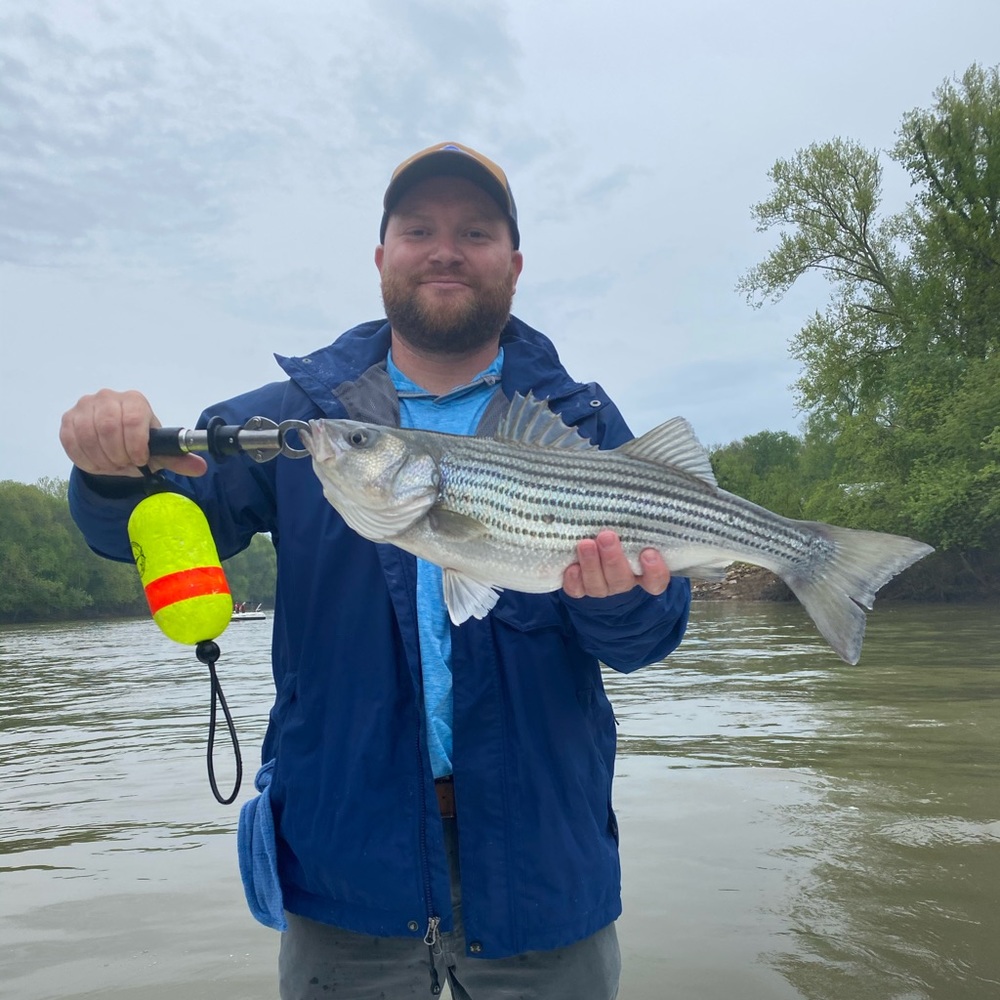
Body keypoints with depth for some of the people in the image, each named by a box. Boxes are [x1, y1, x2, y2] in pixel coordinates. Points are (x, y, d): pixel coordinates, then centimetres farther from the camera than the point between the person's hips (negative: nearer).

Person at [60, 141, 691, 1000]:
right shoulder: (297, 412, 1)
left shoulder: (580, 421, 0)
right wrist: (117, 469, -24)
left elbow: (647, 638, -5)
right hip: (344, 858, 1)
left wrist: (616, 596, -28)